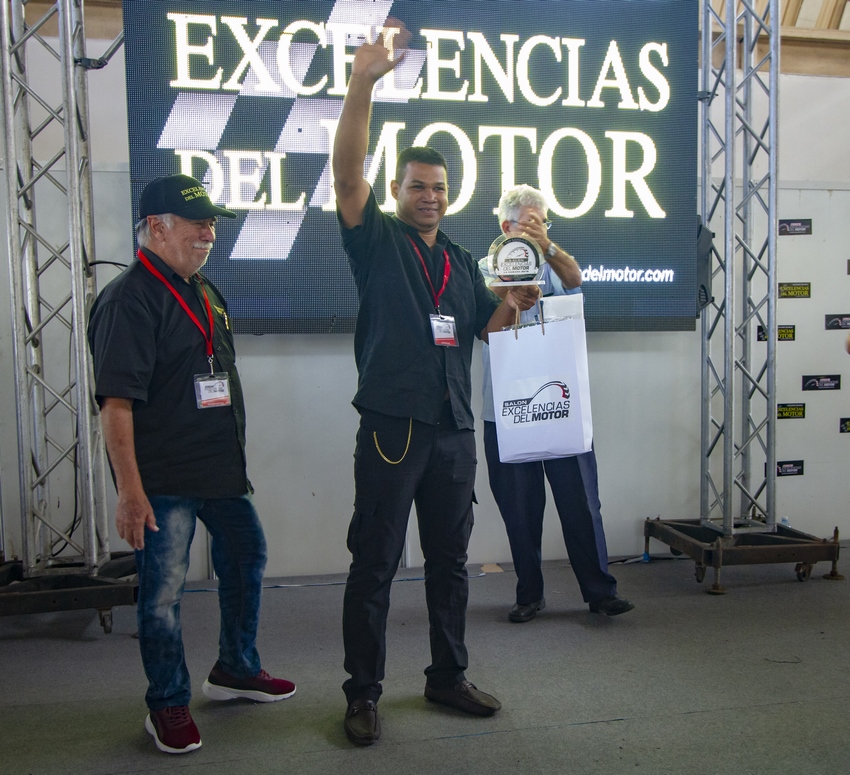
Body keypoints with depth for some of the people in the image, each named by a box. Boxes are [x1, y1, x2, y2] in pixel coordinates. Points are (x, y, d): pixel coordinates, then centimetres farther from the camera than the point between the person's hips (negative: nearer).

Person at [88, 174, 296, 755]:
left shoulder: (206, 293, 13)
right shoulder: (129, 300, -14)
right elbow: (116, 403, -20)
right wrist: (130, 490, -23)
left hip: (222, 469, 9)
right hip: (163, 479, -9)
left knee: (247, 560, 18)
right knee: (163, 593, 3)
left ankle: (237, 671, 38)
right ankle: (168, 706, 24)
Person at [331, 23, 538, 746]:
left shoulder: (463, 260, 18)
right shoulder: (377, 239, 2)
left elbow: (483, 322, 25)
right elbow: (348, 169, -12)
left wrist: (515, 303, 4)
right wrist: (364, 83, -22)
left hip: (453, 427, 6)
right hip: (391, 427, -5)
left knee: (450, 558, 14)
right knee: (375, 564, 1)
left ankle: (449, 674, 30)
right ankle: (364, 692, 16)